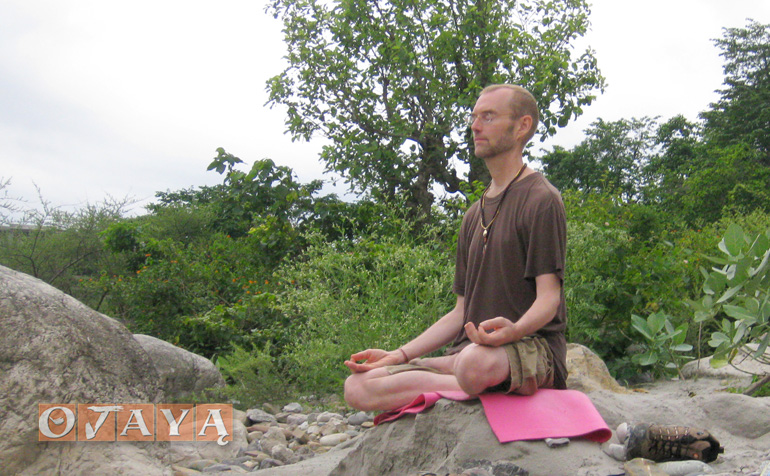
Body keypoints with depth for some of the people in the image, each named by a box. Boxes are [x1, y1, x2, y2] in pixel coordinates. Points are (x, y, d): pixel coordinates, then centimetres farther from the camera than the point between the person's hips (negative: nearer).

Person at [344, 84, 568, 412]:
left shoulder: (541, 200, -2)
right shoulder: (475, 214, 22)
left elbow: (549, 296, -10)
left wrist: (513, 330, -32)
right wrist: (399, 355, 10)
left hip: (532, 346, -8)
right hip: (468, 349, 8)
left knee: (476, 361, -44)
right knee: (358, 387, -12)